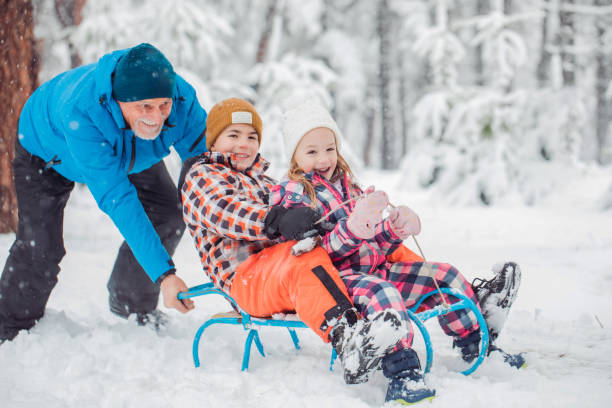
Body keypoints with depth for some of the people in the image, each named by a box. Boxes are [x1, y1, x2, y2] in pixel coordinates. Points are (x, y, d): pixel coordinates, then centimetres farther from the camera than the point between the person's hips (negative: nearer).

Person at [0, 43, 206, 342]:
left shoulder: (181, 97, -36)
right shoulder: (80, 111, -49)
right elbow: (116, 197, -51)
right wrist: (163, 273, -55)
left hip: (127, 151, 4)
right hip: (48, 150, -4)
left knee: (169, 216, -11)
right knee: (40, 247, -12)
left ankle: (132, 307, 13)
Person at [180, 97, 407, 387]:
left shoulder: (262, 180, 34)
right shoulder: (201, 176, 7)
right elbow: (226, 211, -16)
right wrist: (275, 220, -37)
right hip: (245, 275, -9)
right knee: (305, 261, -41)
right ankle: (347, 343, -65)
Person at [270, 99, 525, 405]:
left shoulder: (345, 185, 21)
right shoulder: (292, 194, -3)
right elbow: (318, 249, -16)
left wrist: (393, 228, -1)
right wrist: (353, 228, -33)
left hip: (373, 268, 8)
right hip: (336, 276, -8)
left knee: (444, 276, 4)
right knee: (382, 292, -39)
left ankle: (477, 345, 15)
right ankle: (401, 374, -48)